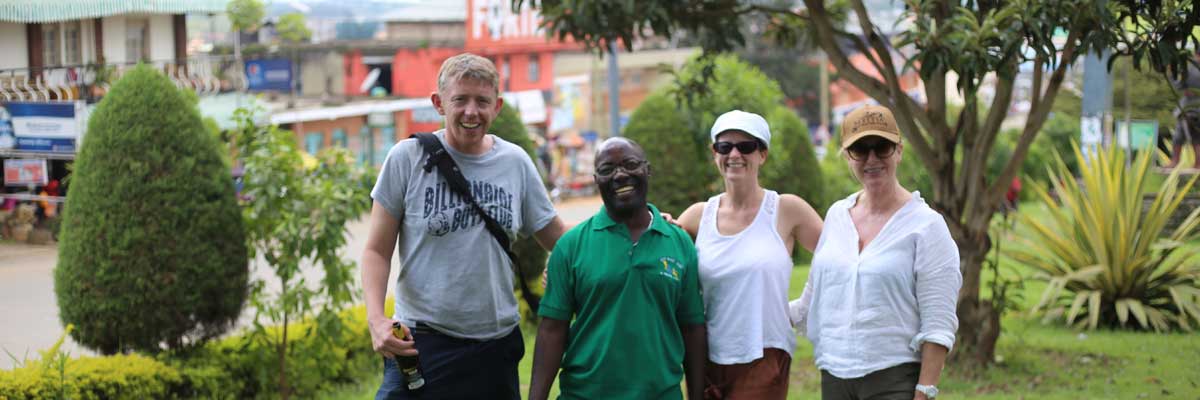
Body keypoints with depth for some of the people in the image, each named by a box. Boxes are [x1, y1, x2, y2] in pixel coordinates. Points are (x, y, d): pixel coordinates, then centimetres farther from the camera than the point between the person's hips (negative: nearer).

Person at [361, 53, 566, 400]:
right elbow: (377, 251, -1)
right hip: (420, 343, -3)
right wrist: (376, 319, -17)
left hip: (497, 345, 3)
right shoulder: (407, 157, -3)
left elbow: (562, 242, 14)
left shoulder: (516, 162, 5)